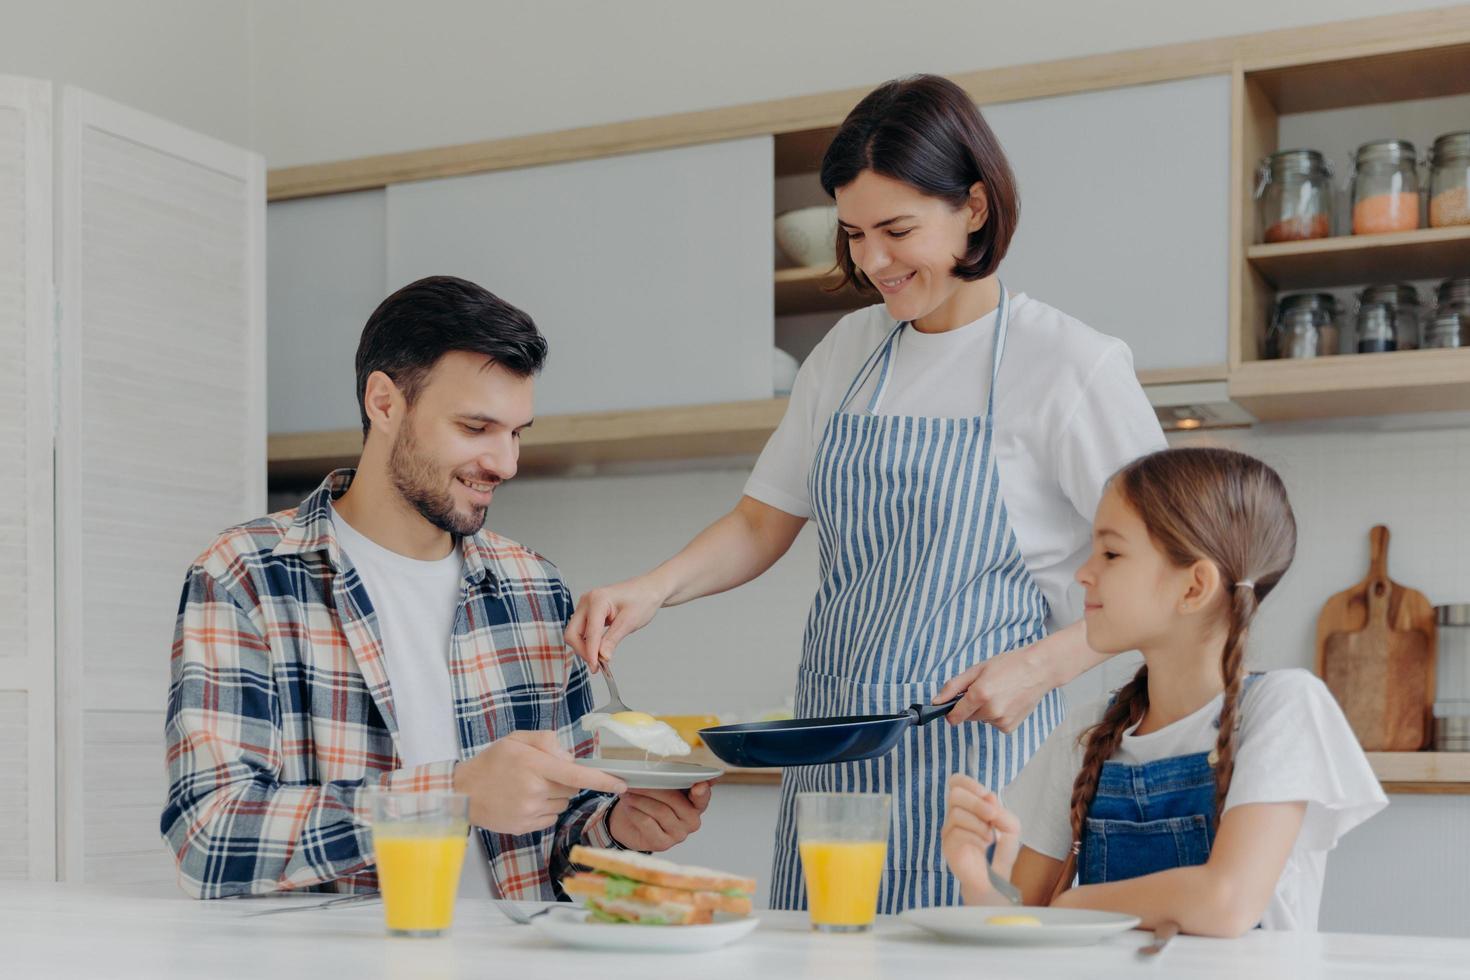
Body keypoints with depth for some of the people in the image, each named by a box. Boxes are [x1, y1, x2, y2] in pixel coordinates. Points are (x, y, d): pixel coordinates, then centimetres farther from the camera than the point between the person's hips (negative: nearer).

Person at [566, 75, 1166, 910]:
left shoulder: (1072, 365, -6)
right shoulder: (848, 354, 11)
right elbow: (765, 522, 15)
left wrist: (1041, 665, -18)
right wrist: (652, 591, -2)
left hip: (973, 745, -5)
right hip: (831, 751, 5)